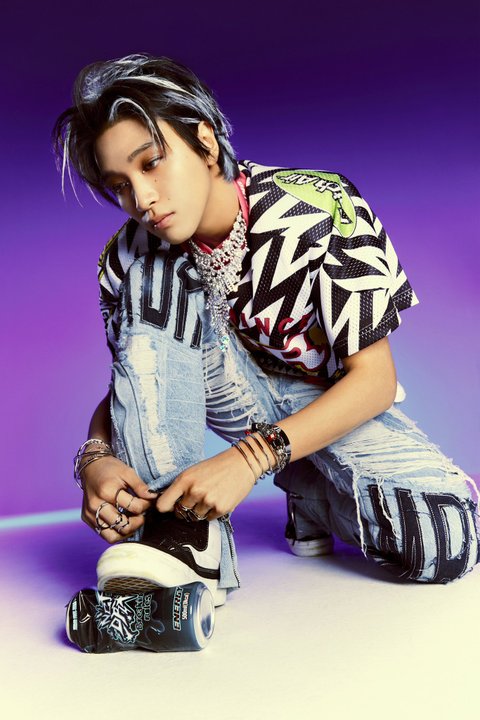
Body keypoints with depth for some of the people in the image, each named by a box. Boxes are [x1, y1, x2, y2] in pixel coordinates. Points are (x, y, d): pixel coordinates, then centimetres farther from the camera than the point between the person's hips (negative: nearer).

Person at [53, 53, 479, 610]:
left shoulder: (322, 210, -23)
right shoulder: (129, 258, -12)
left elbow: (375, 377, -23)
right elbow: (128, 387, -4)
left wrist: (252, 457, -35)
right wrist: (96, 457, -28)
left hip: (338, 402, -2)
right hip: (239, 391, 3)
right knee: (152, 278, -24)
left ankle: (310, 489, 3)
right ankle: (182, 528, -25)